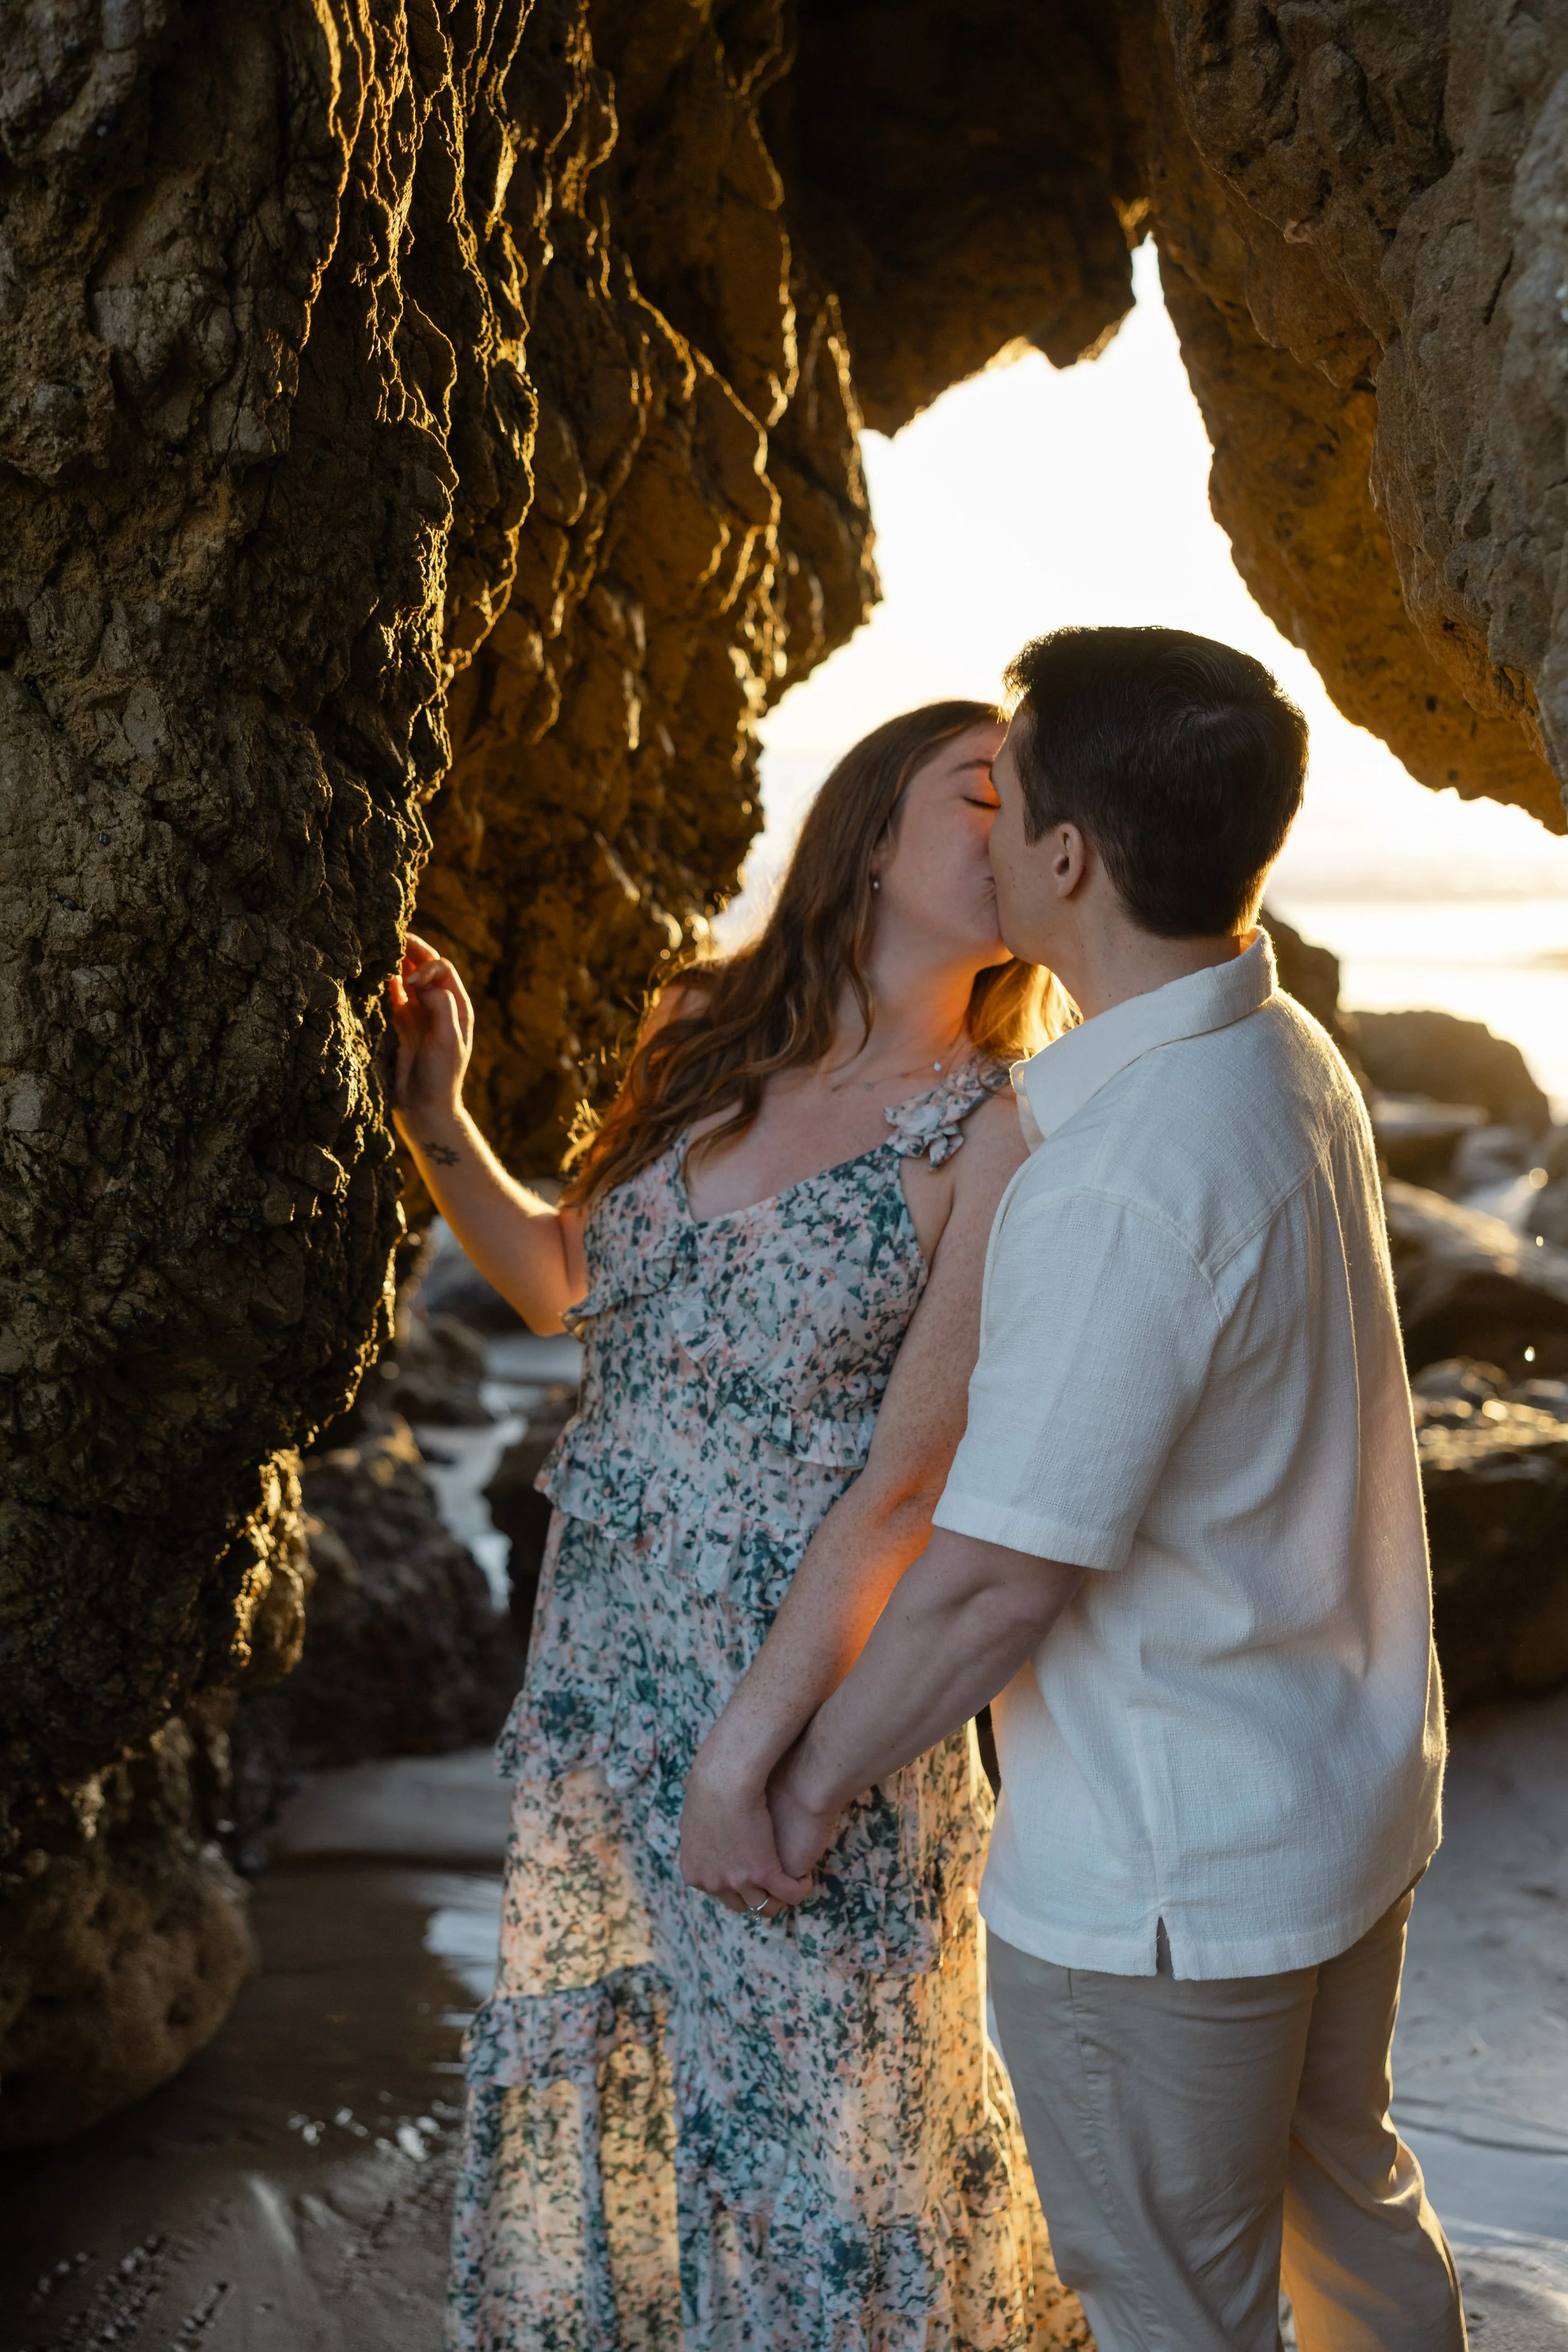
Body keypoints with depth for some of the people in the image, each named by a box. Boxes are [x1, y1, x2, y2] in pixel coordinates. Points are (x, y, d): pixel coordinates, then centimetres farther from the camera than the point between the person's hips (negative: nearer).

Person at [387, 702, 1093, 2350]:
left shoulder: (999, 1134, -15)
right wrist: (434, 1118, 2)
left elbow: (901, 1487, -17)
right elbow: (574, 1287, 13)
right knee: (586, 2082, 23)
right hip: (601, 1673, 5)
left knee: (815, 2113, 14)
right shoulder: (708, 1037, 0)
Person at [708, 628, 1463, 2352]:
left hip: (1160, 1880, -9)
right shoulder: (1290, 1062, -1)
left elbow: (999, 1579, -26)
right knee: (1349, 2198, 30)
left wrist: (805, 1783, -10)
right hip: (1357, 1804, 9)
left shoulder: (1117, 1186, -31)